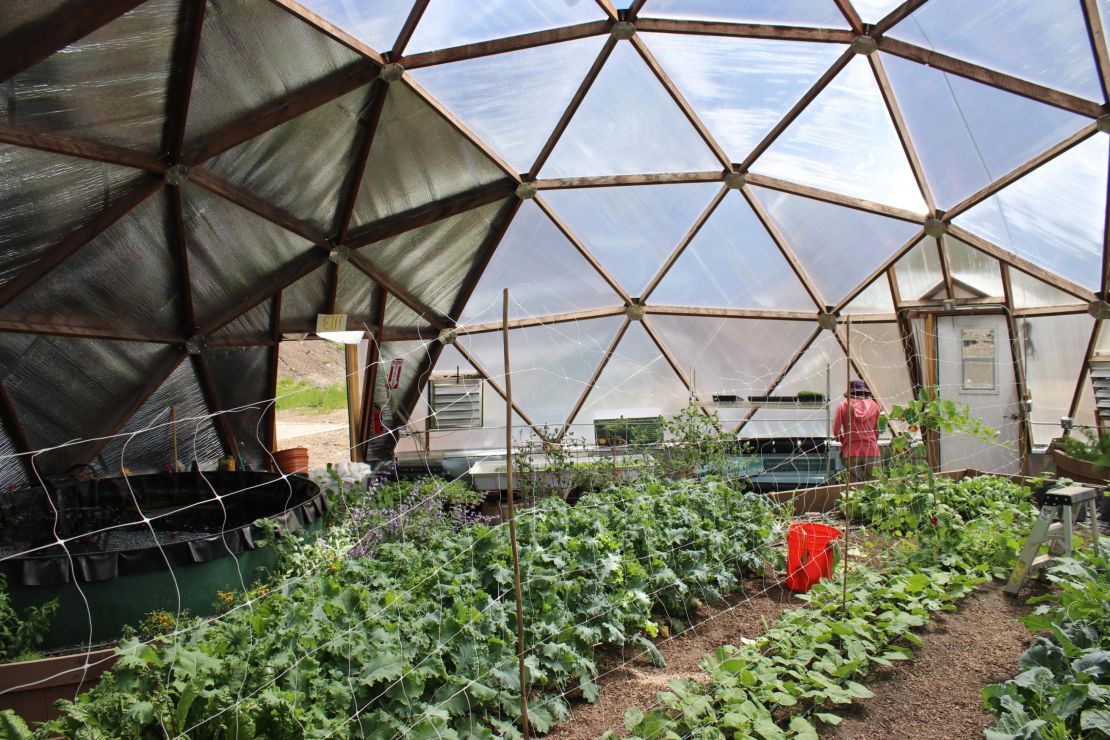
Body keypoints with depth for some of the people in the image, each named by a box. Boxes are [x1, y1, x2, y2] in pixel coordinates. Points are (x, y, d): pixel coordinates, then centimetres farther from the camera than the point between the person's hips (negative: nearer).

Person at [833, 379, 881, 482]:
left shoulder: (843, 405, 3)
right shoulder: (874, 405, 8)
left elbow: (836, 430, 2)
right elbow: (877, 430, 13)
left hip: (851, 451, -1)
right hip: (871, 450, 1)